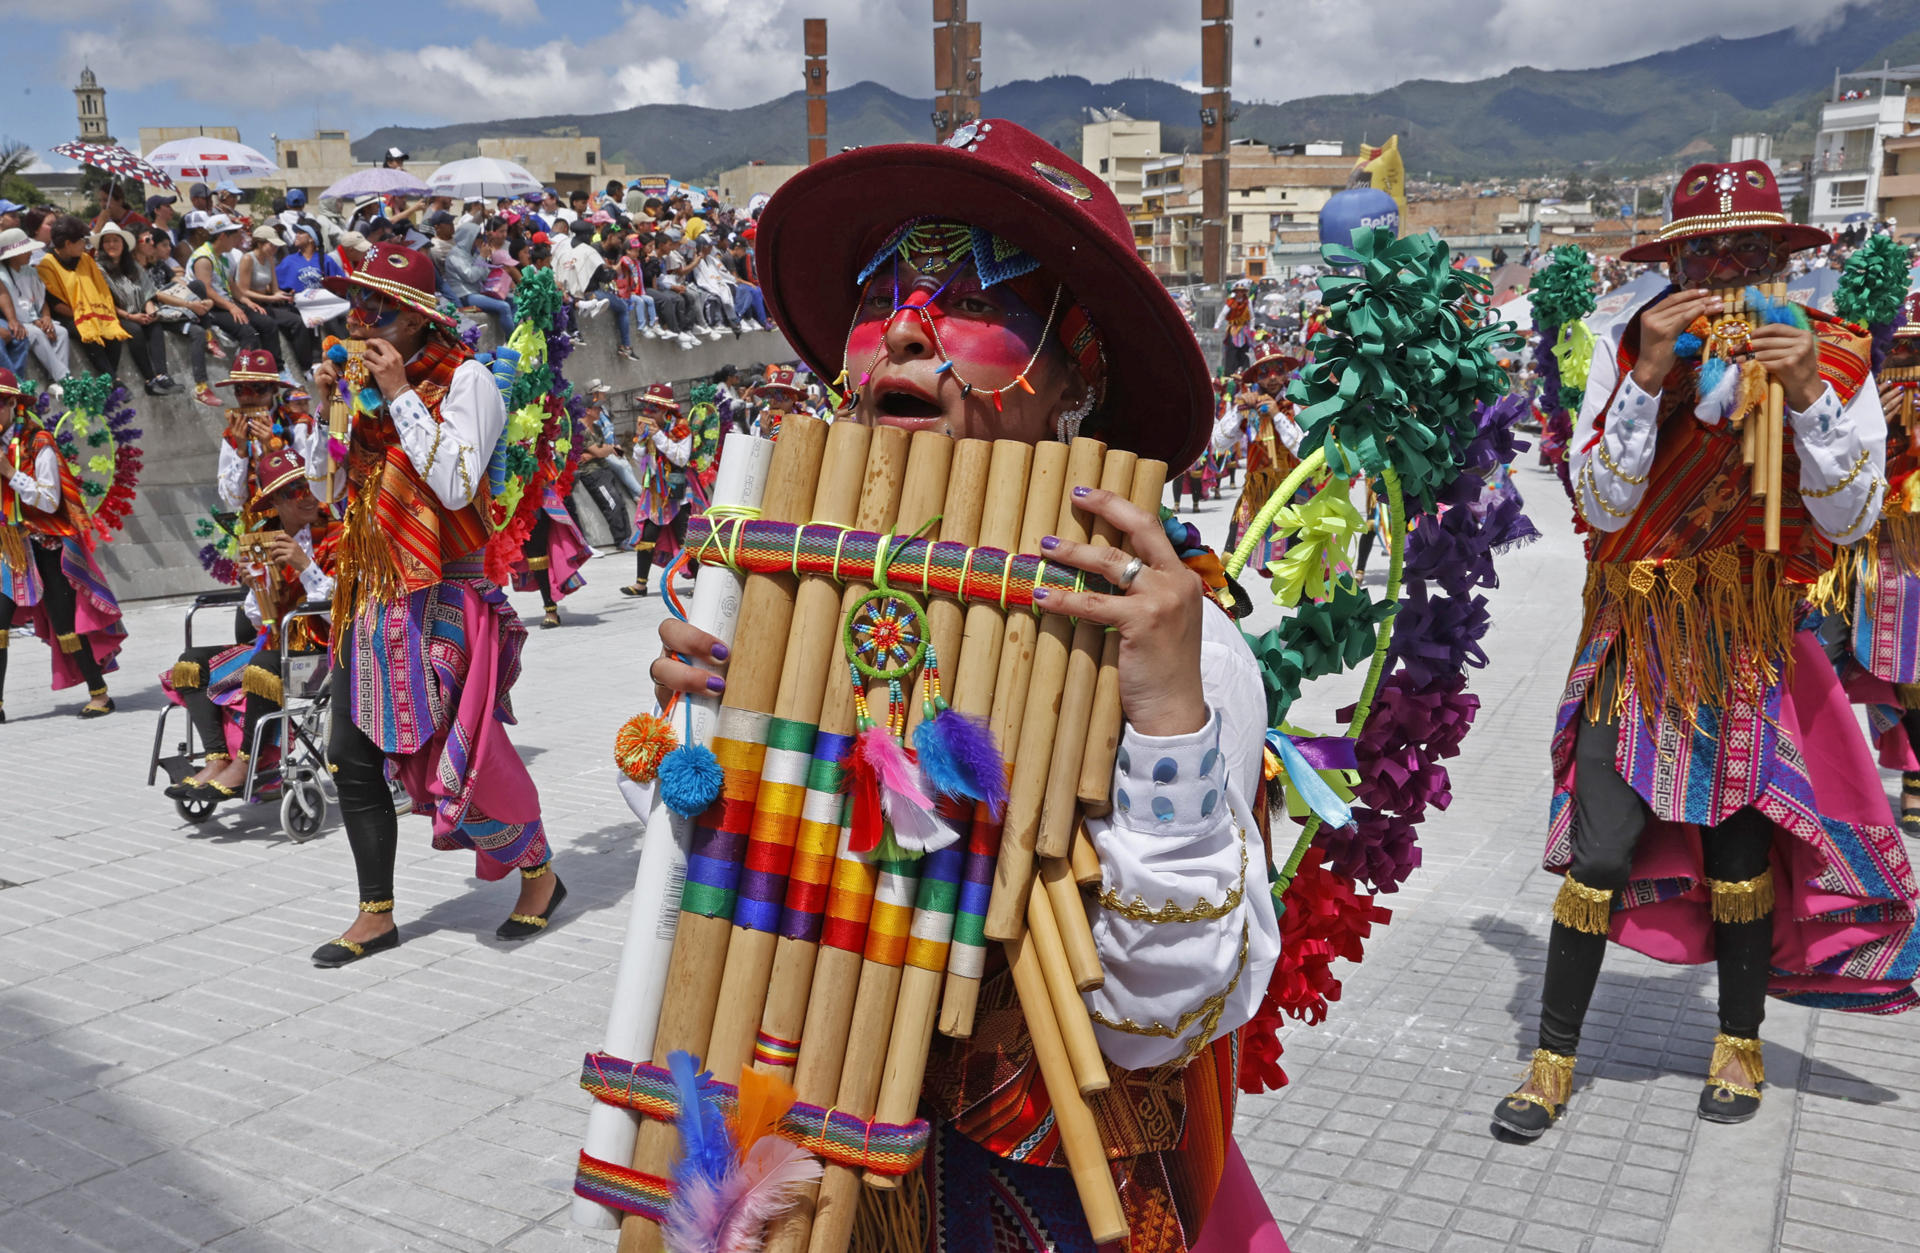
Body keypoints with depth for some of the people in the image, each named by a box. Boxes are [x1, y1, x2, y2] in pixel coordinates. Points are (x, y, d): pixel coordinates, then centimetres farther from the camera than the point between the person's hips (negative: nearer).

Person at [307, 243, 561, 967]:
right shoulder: (367, 383, 13)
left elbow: (456, 486, -21)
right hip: (373, 593, 7)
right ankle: (376, 915, 16)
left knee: (461, 752, -5)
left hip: (444, 595, -7)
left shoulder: (464, 379, -8)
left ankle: (539, 874, 19)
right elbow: (333, 492, 16)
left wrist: (401, 395, -17)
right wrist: (325, 406, 3)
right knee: (353, 759, 4)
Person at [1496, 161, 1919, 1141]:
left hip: (1752, 645, 1)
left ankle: (1739, 1044, 31)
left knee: (1741, 841, 8)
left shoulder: (1831, 357, -2)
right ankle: (1554, 1060, 11)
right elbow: (1602, 507, -12)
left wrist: (1807, 393, -21)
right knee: (1599, 854, -3)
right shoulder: (1631, 347, -5)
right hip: (1637, 641, -1)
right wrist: (1647, 377, -21)